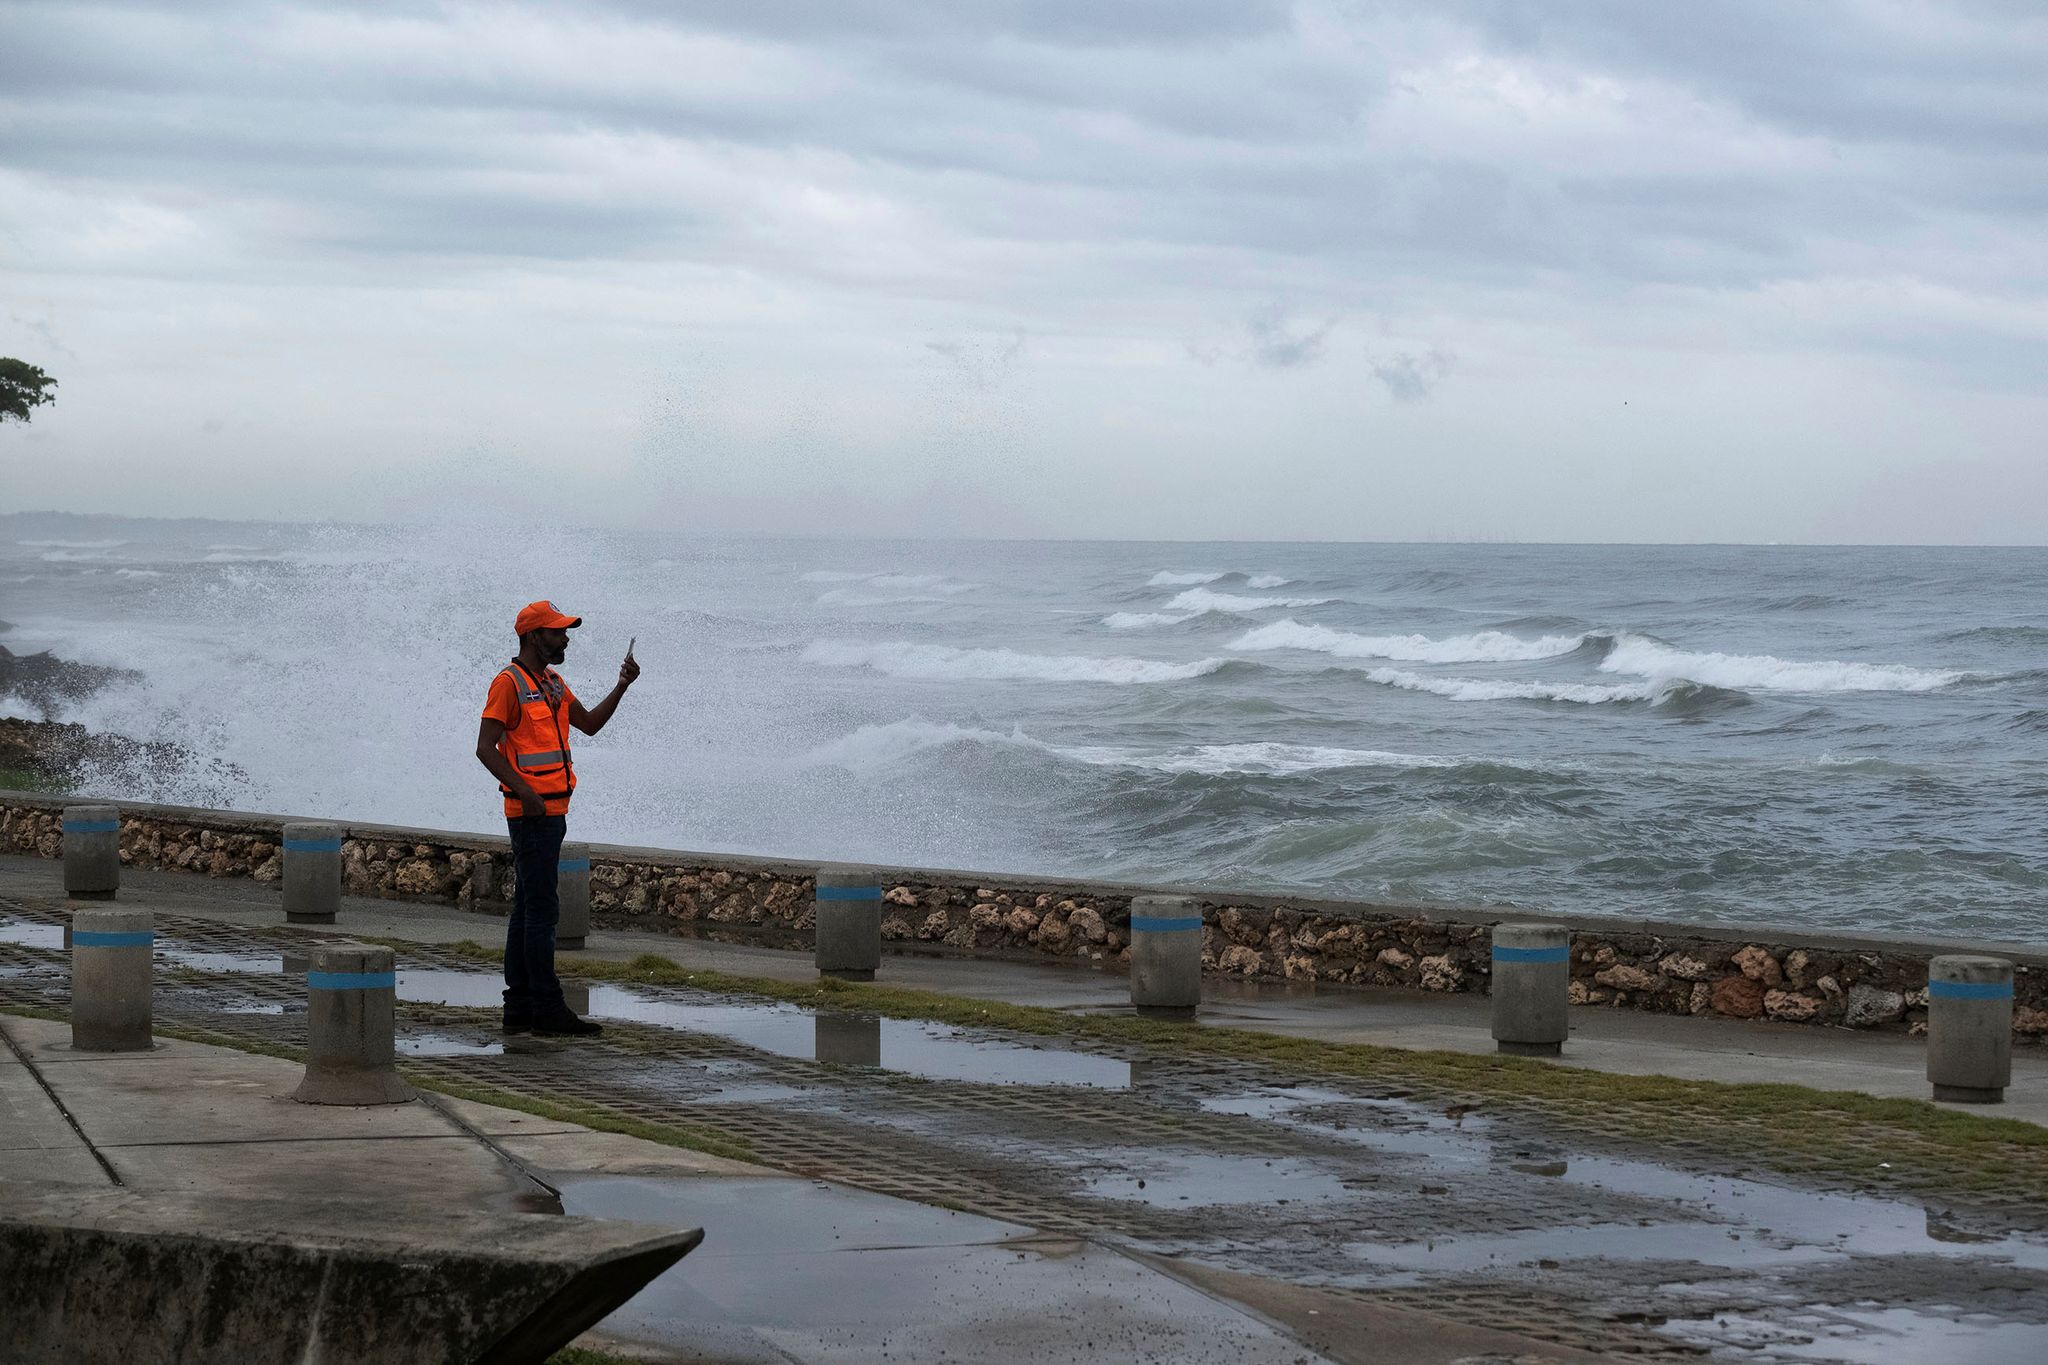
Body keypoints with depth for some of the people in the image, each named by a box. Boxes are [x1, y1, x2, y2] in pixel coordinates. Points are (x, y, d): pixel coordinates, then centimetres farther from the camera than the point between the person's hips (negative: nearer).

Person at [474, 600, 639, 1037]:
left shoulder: (552, 683, 17)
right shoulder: (509, 682, -10)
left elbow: (589, 723, 23)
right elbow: (485, 747, -15)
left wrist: (621, 688, 10)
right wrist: (523, 789, -26)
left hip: (551, 811, 10)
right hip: (532, 813, -10)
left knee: (528, 908, 11)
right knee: (542, 907, -11)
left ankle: (519, 1008, 14)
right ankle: (547, 1008, -11)